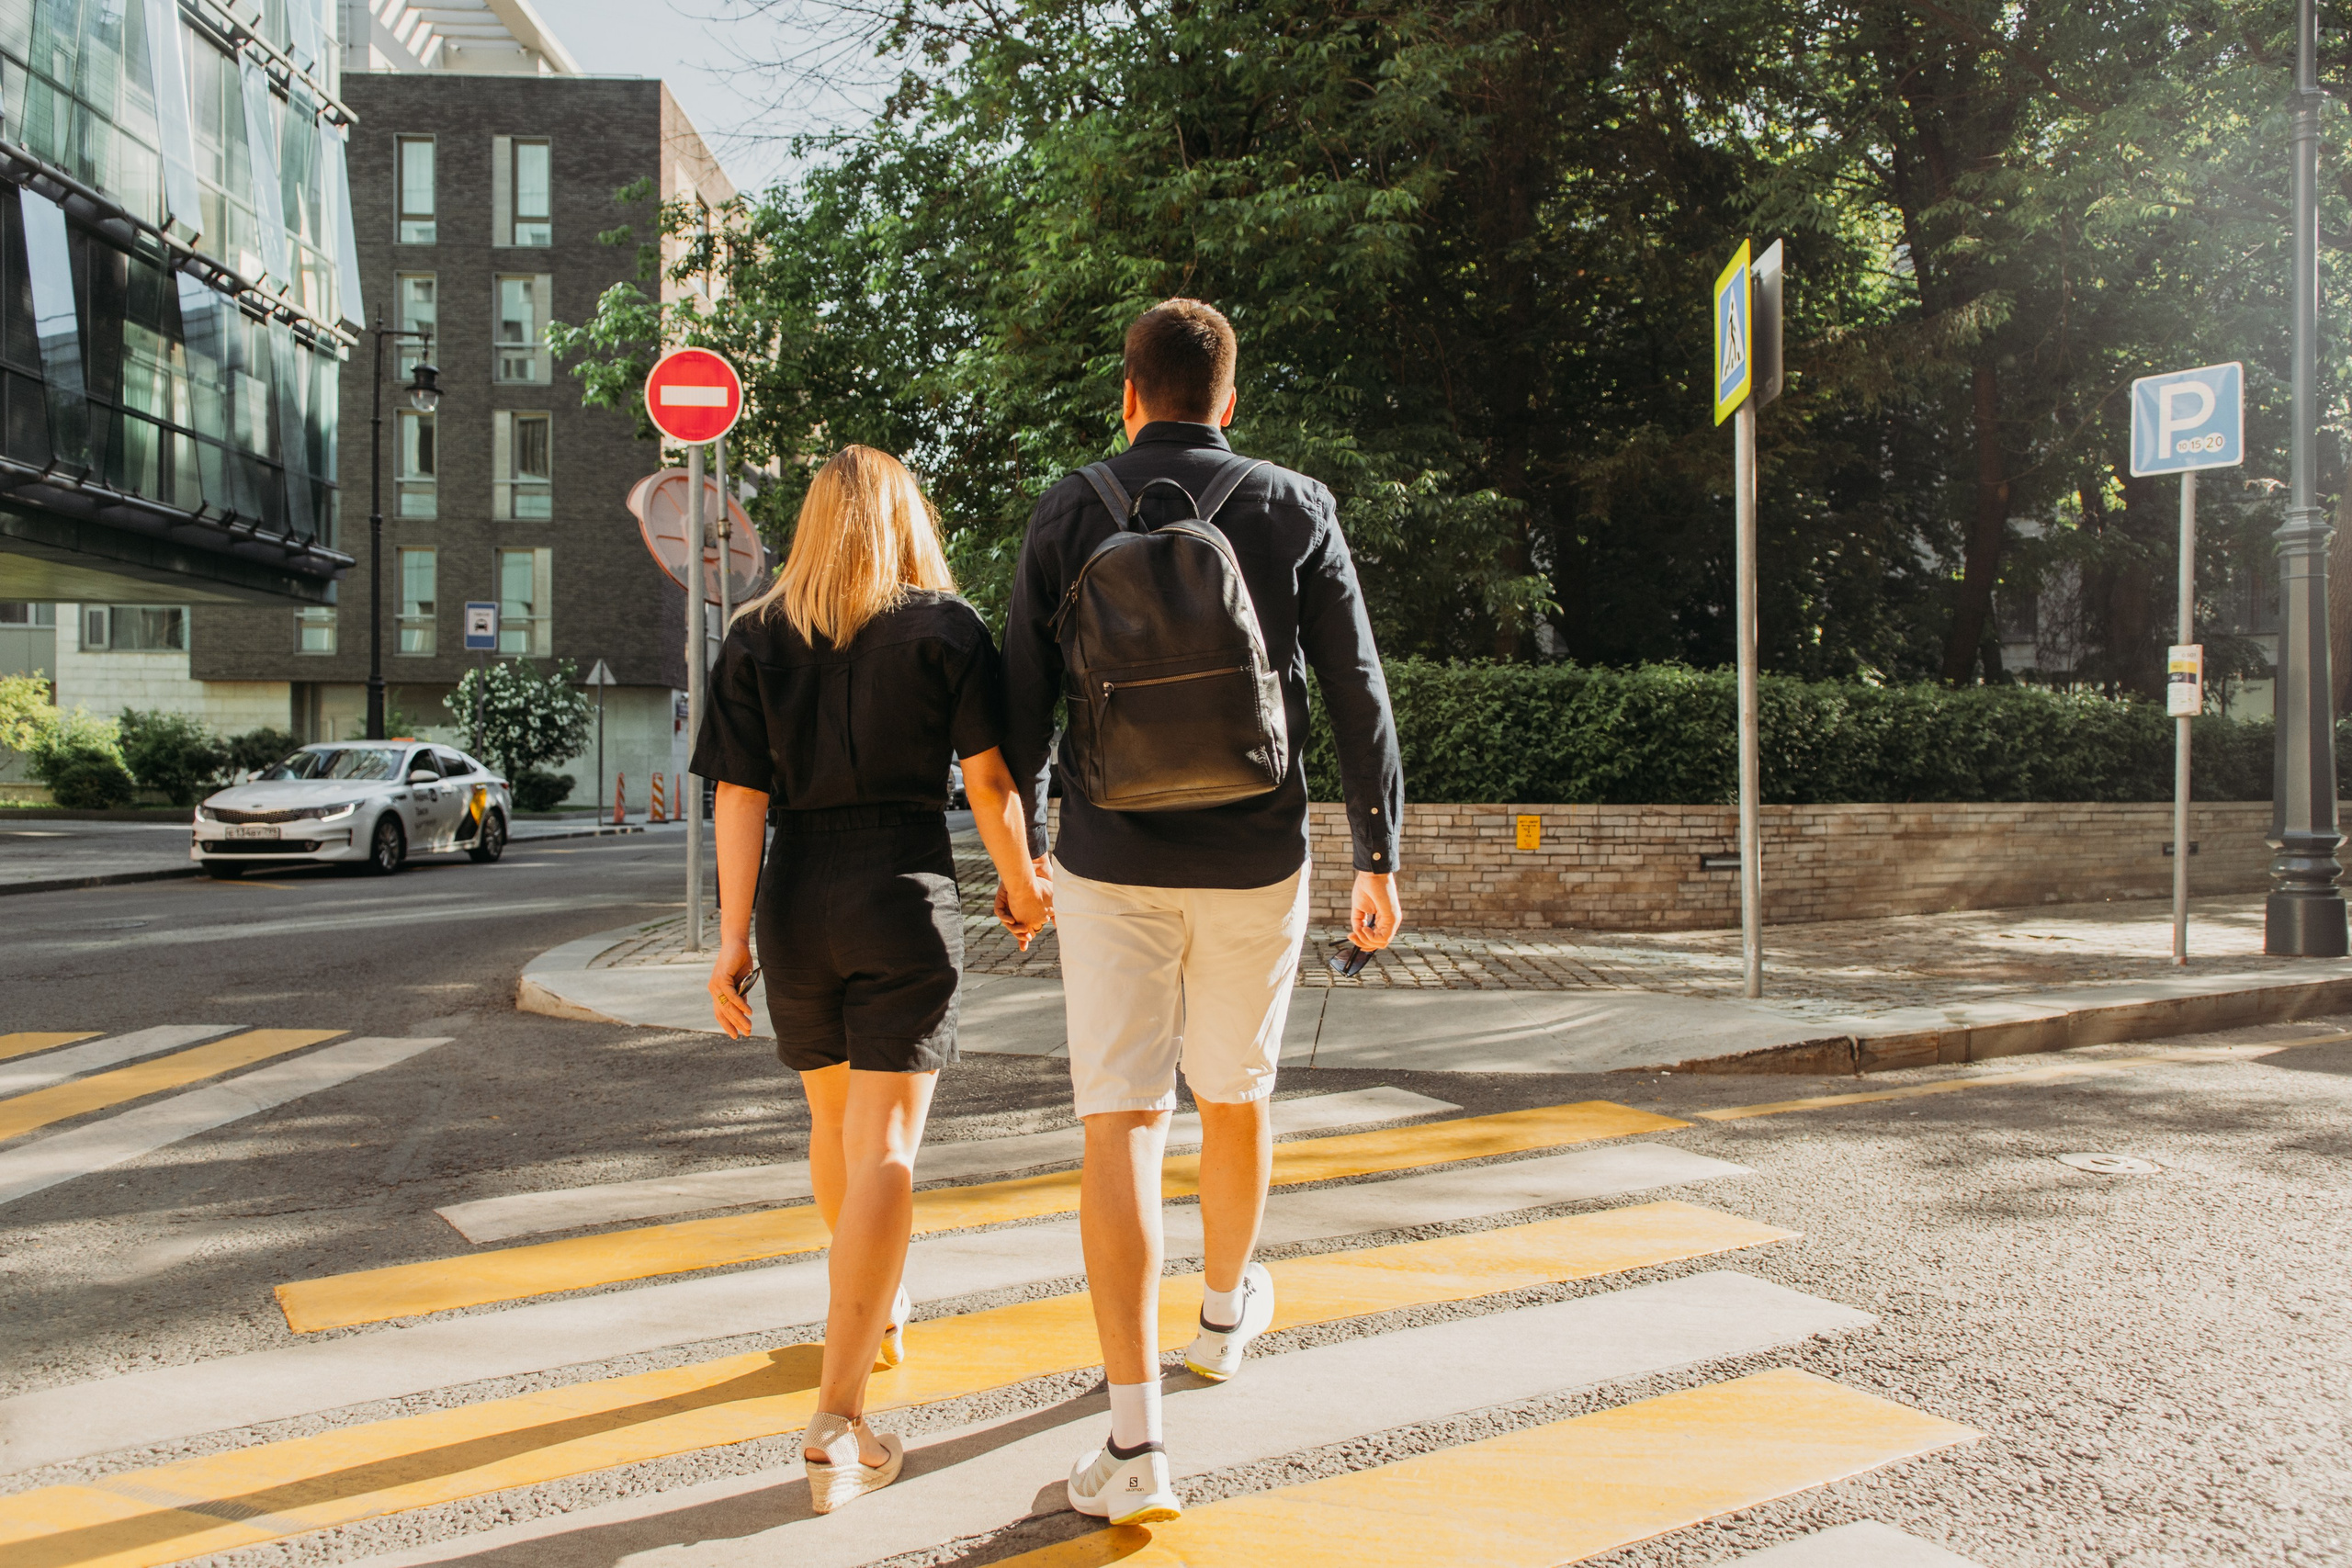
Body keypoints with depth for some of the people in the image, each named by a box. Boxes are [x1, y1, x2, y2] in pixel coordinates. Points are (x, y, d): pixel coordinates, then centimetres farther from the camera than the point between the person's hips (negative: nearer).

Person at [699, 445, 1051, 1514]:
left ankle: (879, 1310, 45)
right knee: (884, 1147, -4)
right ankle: (837, 1418, -11)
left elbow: (739, 797, -2)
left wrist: (732, 936, -2)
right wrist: (1023, 887, 10)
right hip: (906, 901, -3)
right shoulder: (946, 628, -2)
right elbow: (989, 780, -4)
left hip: (797, 904, 4)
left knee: (834, 1122, 22)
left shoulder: (754, 639, 5)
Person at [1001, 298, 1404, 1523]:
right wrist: (1381, 858, 5)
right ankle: (1225, 1311, 44)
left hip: (1111, 863, -1)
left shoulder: (1068, 512, 2)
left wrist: (1018, 852, 14)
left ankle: (1134, 1442, -4)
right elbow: (1357, 693, -2)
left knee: (1121, 1123, -1)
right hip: (1254, 863, 1)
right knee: (1234, 1093, 21)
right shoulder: (1294, 509, 0)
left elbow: (1026, 701, 3)